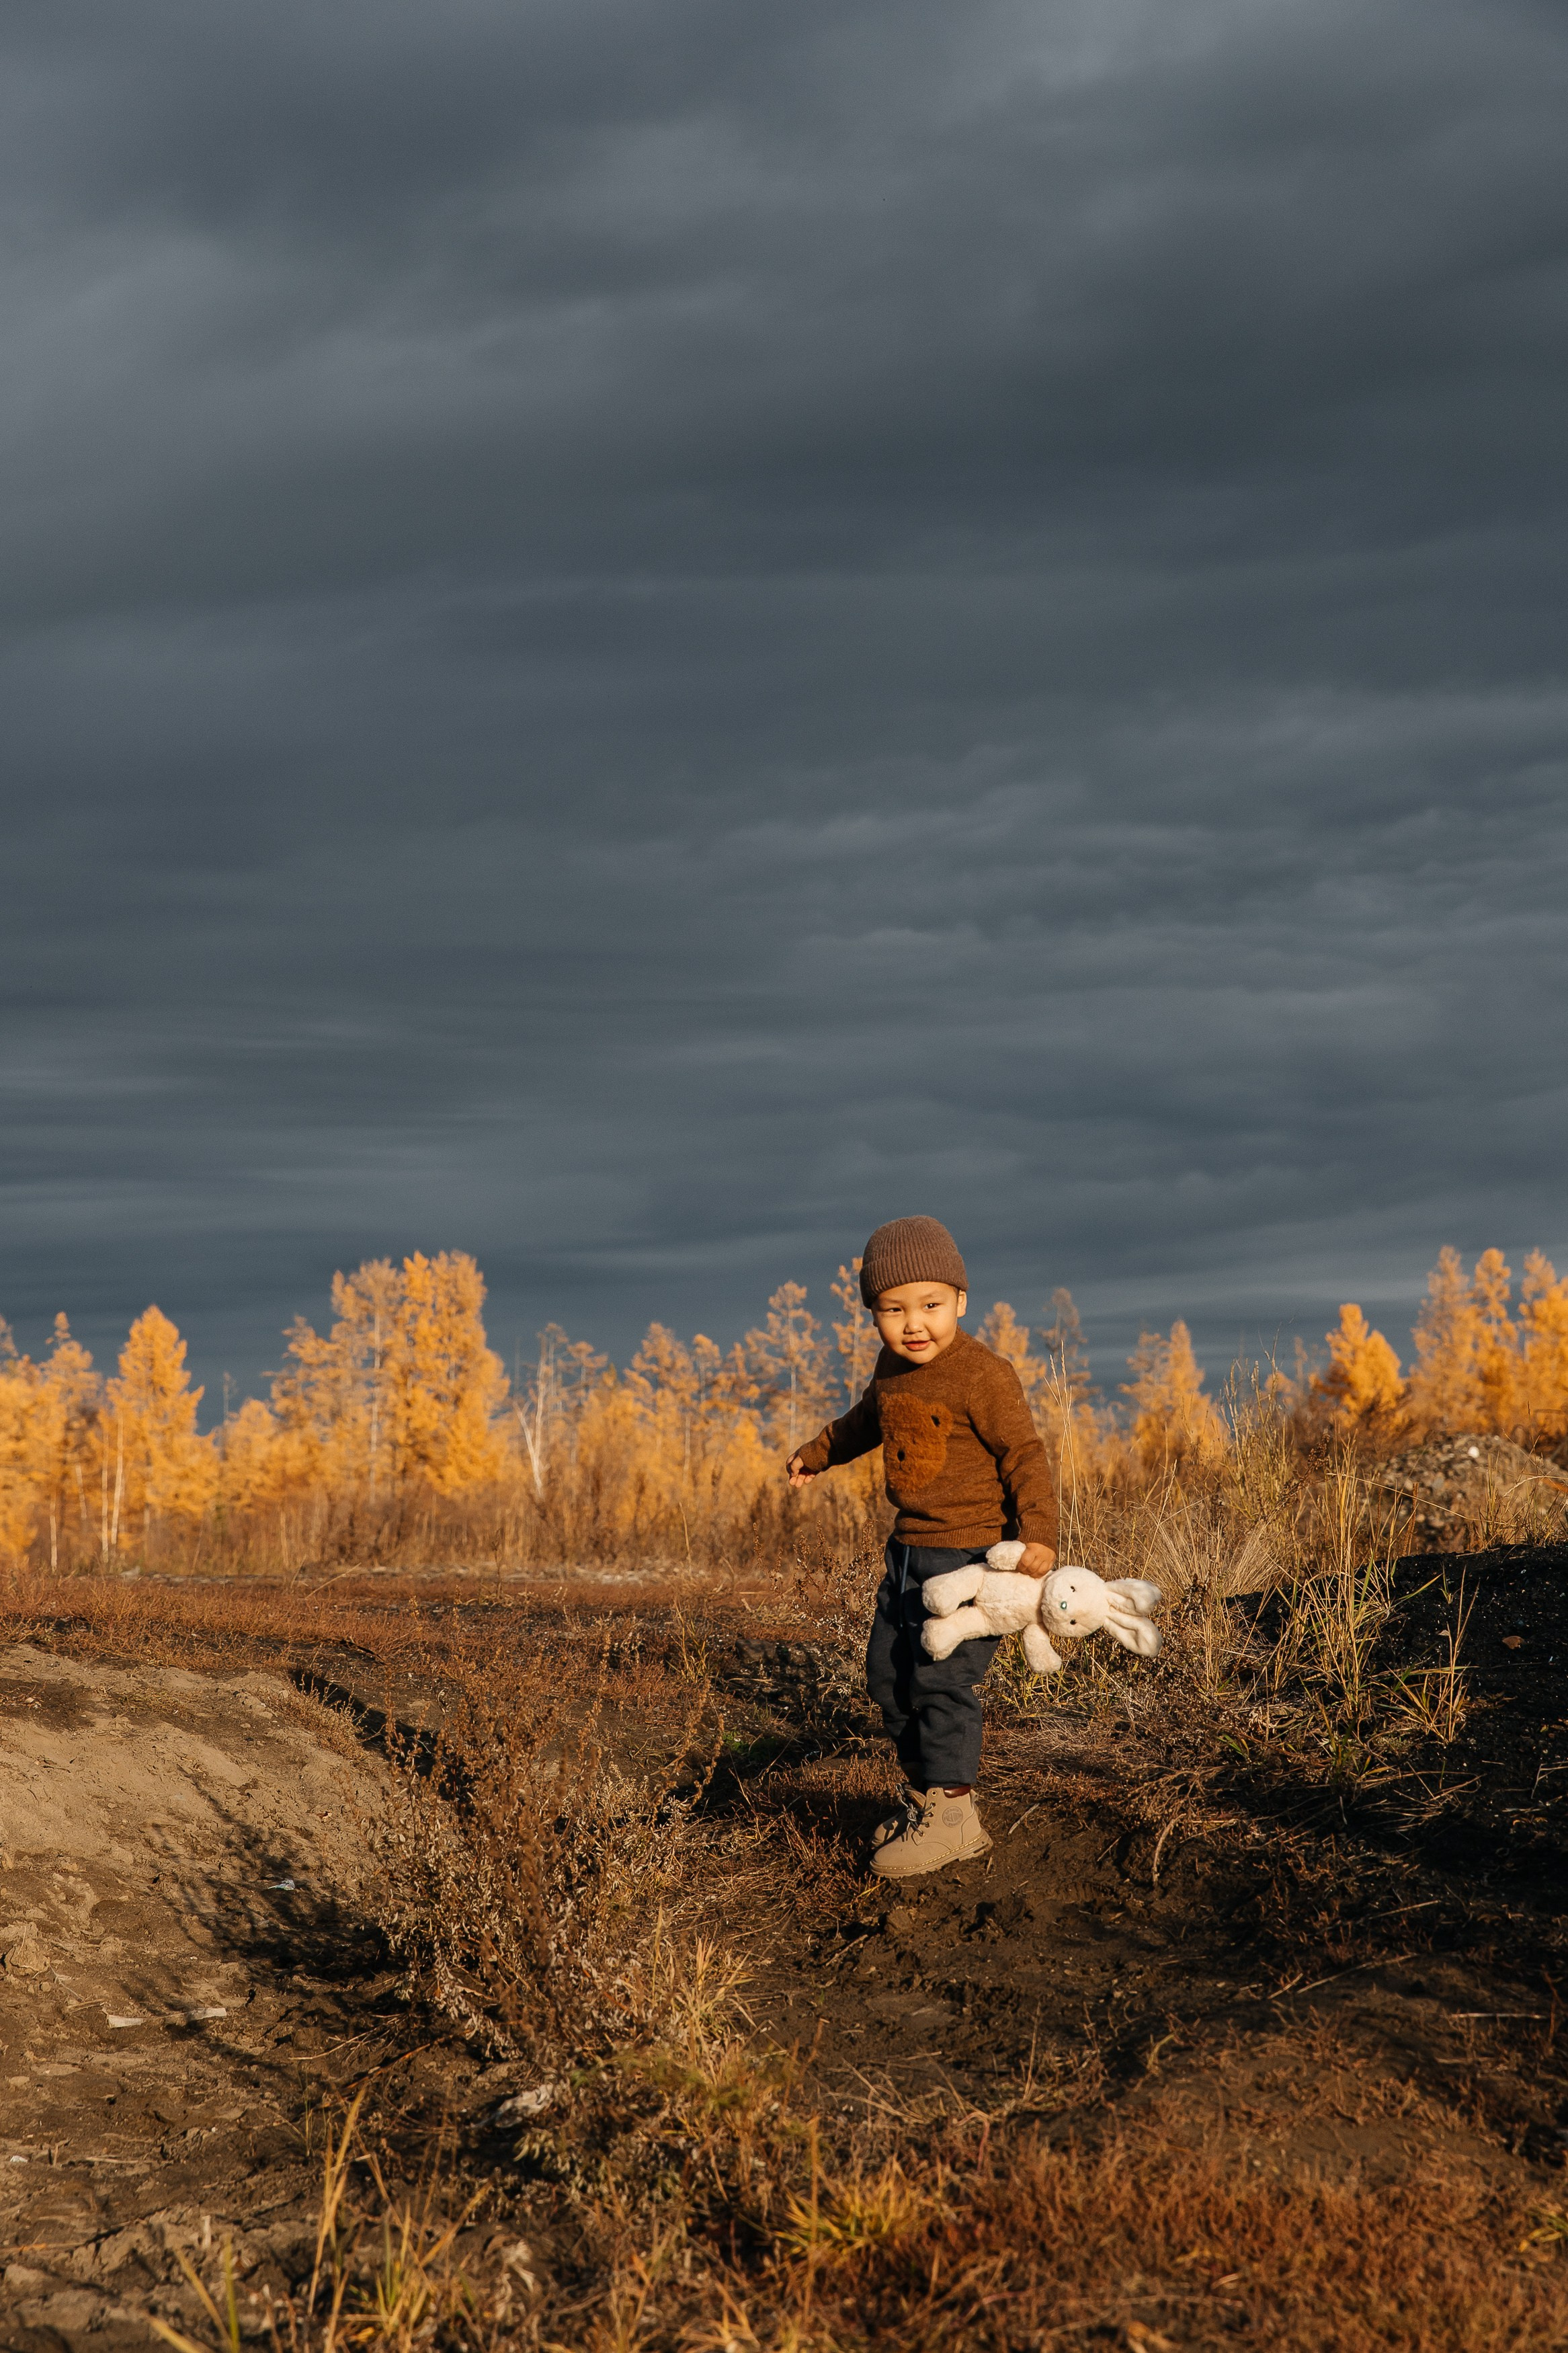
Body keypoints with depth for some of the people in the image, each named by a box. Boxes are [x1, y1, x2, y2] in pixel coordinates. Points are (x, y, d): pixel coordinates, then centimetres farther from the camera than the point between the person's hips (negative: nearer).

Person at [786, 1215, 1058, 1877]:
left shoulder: (983, 1375, -17)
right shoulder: (893, 1366, 7)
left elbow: (1025, 1455, -17)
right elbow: (870, 1418, 28)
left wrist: (1038, 1531, -29)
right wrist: (817, 1454, 42)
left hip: (970, 1549, -9)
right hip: (909, 1548, 9)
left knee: (942, 1674, -13)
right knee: (888, 1674, 11)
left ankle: (949, 1816, -5)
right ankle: (926, 1791, 21)